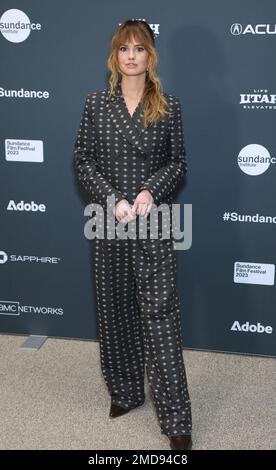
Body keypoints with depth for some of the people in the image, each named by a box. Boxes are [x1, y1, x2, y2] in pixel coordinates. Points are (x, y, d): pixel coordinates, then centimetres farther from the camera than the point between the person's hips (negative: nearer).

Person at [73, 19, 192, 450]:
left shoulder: (168, 106, 2)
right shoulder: (96, 103, 3)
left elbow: (178, 163, 3)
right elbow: (83, 162, 1)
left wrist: (150, 191, -14)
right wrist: (112, 199, -13)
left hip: (154, 221, -2)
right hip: (109, 220, 2)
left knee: (160, 310, -5)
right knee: (115, 307, 11)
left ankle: (175, 418, 2)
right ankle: (125, 392, 30)